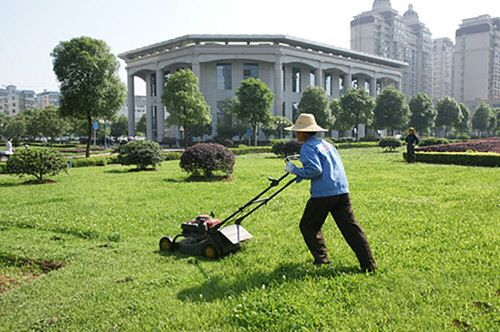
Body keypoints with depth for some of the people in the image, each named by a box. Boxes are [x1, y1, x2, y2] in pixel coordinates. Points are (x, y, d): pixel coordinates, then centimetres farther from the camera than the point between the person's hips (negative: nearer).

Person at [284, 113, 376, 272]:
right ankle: (369, 264, 4)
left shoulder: (307, 147, -6)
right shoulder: (326, 143, 22)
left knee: (308, 226, 13)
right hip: (342, 191, 8)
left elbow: (314, 170, -18)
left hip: (323, 194, -7)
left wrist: (295, 170, -6)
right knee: (351, 227, 6)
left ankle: (322, 258, 14)